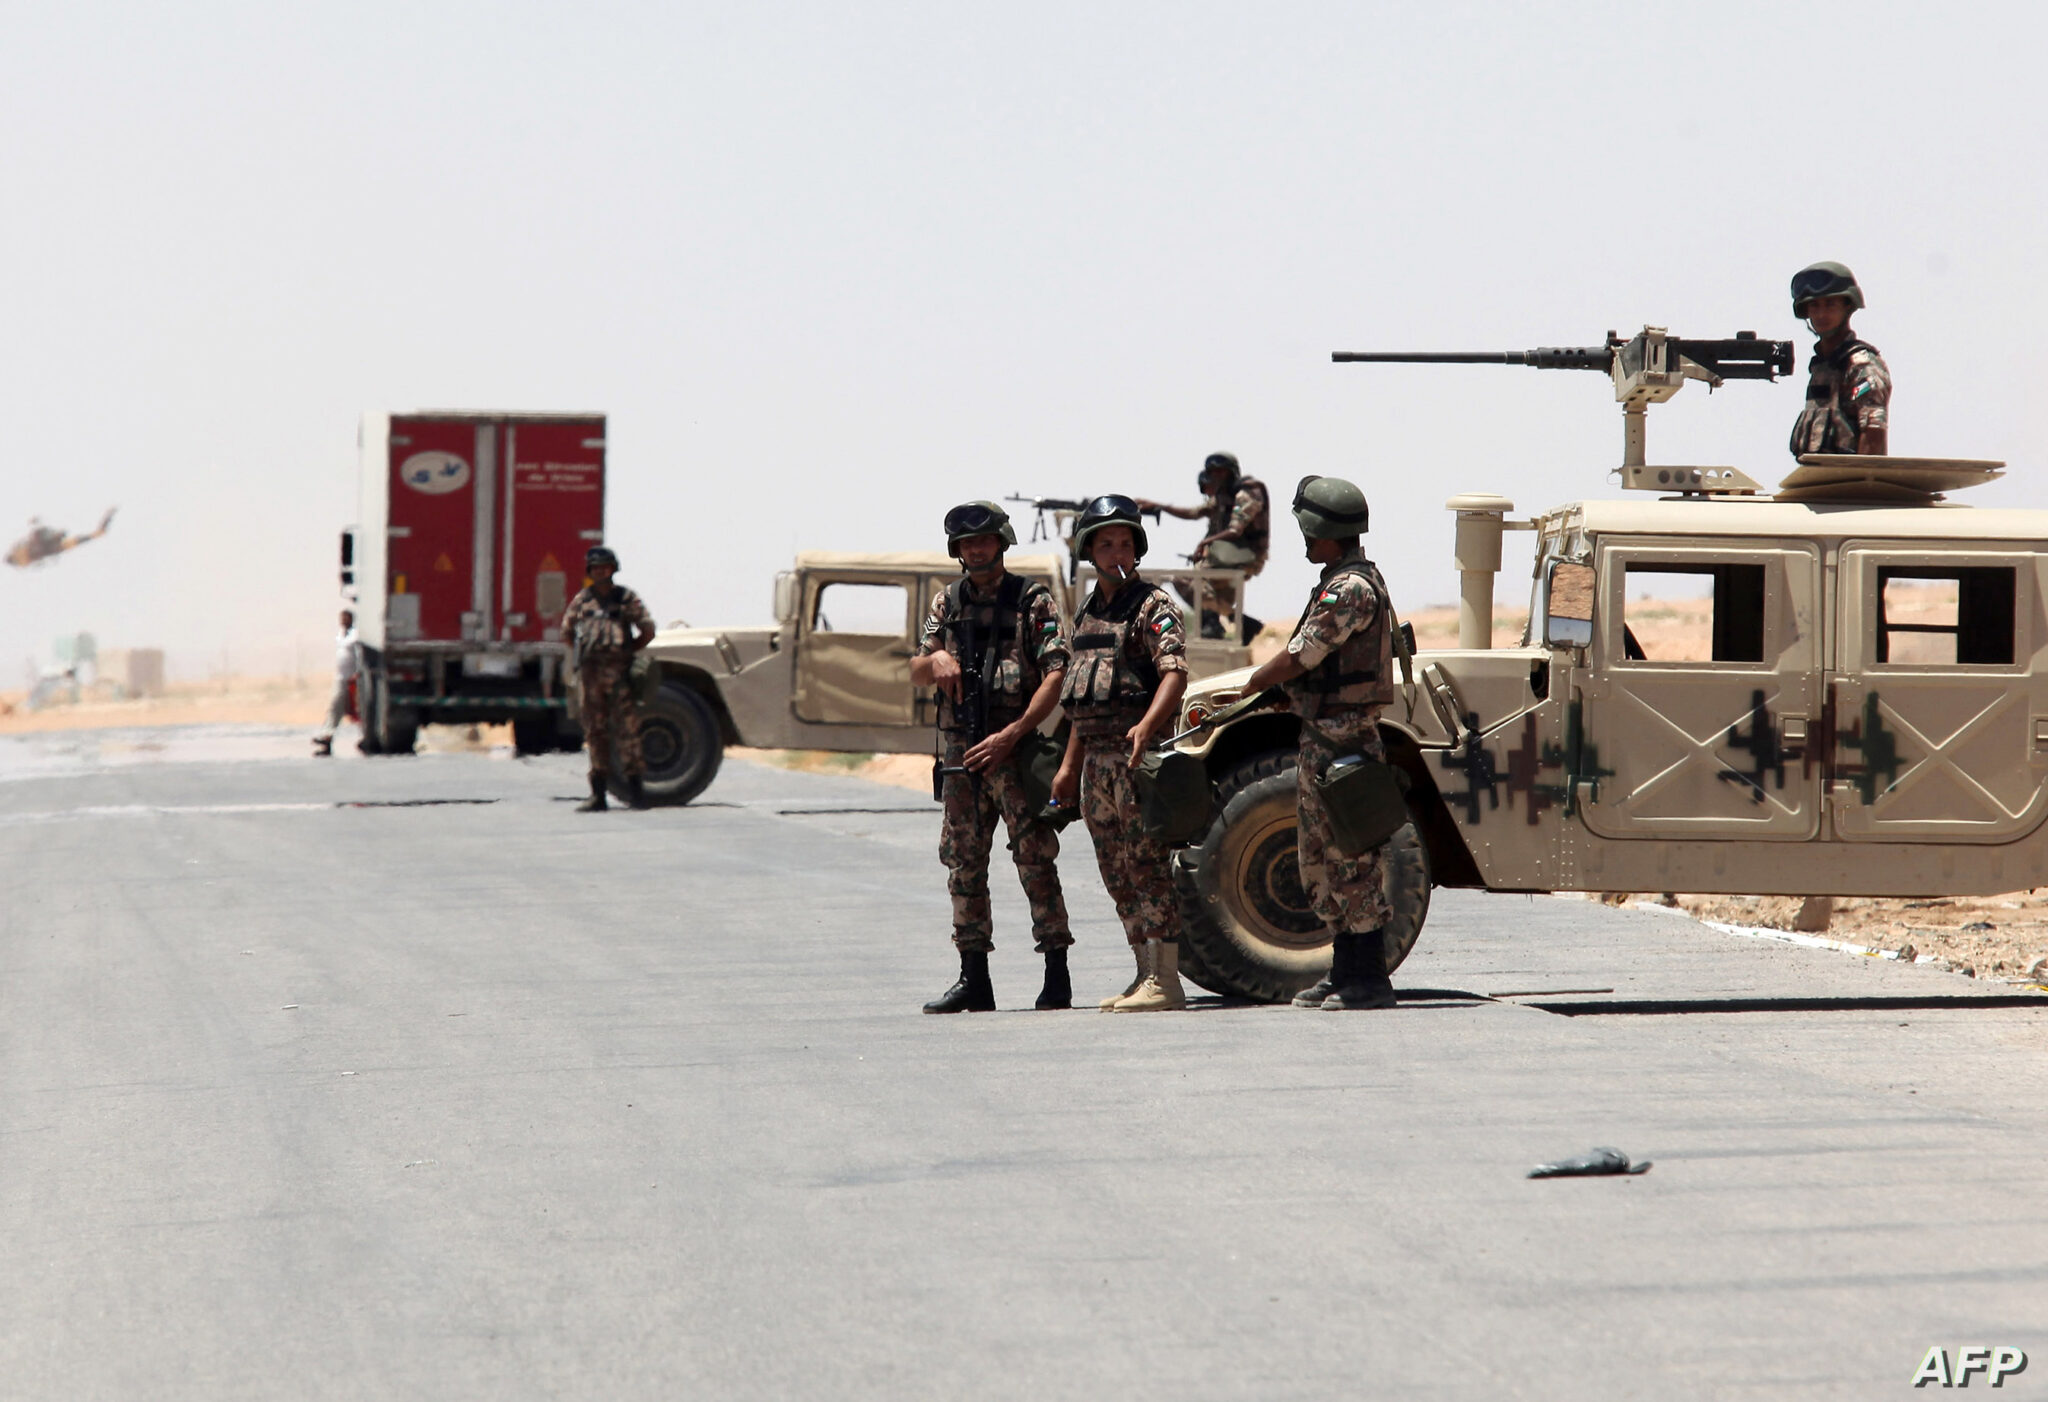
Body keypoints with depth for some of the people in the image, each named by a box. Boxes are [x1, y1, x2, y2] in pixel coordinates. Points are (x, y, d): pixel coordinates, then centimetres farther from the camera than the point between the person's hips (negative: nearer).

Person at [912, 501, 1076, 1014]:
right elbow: (916, 673, 13)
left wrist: (1010, 736, -20)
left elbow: (1056, 676, -11)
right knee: (963, 863, 7)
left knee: (1035, 859, -8)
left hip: (1014, 747, -5)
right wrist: (936, 659, -12)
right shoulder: (946, 603, 13)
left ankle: (1057, 976, -5)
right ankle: (973, 980, 13)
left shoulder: (1033, 600, -3)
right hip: (961, 750, 5)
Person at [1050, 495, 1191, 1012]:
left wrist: (1147, 726, -36)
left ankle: (1165, 981, -10)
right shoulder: (1088, 613, 18)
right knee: (1117, 872, 9)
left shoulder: (1153, 606, -6)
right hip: (1096, 755, 8)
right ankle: (1146, 974, 15)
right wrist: (1069, 766, 22)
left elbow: (1174, 673, -20)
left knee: (1147, 866, -10)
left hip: (1139, 753, -8)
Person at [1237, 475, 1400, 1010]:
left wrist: (1246, 690, -3)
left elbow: (1298, 659, -17)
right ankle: (1346, 974, 20)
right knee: (1321, 861, 15)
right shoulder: (1344, 581, 16)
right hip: (1322, 737, 11)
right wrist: (1276, 694, 10)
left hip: (1341, 740, -11)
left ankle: (1370, 980, -5)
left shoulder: (1352, 588, -17)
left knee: (1352, 862, -7)